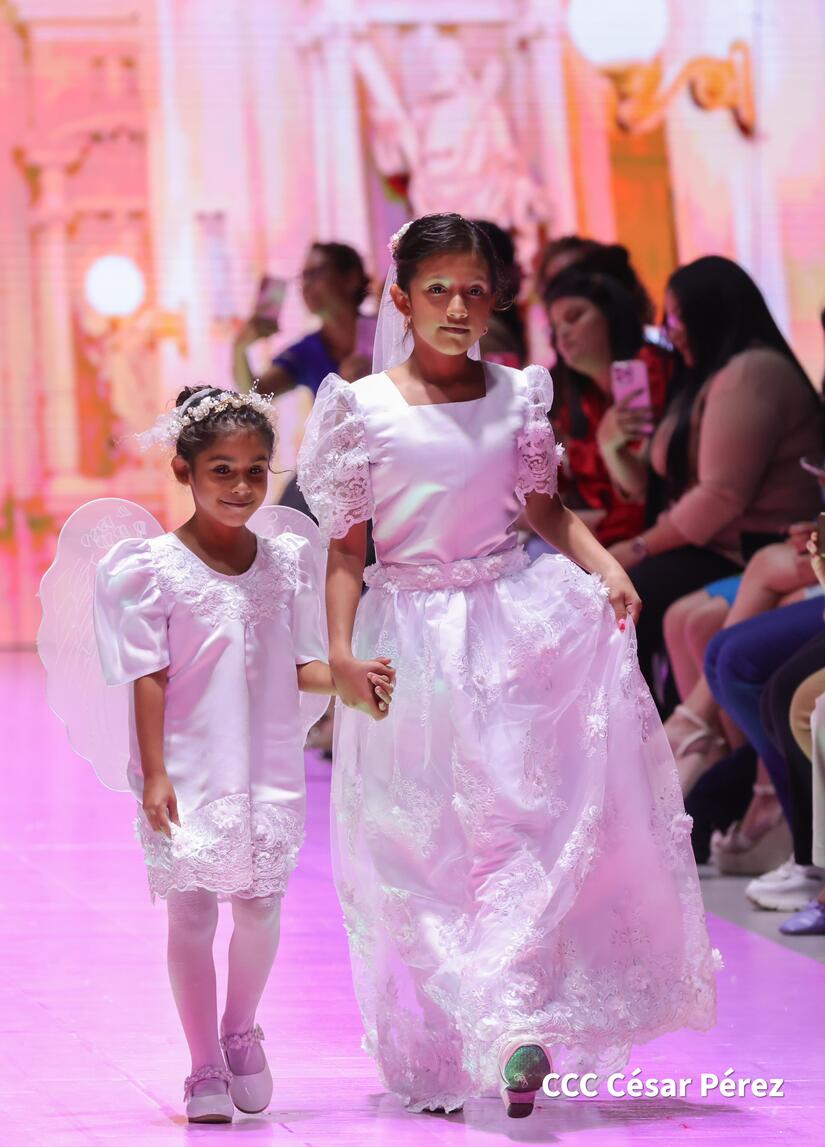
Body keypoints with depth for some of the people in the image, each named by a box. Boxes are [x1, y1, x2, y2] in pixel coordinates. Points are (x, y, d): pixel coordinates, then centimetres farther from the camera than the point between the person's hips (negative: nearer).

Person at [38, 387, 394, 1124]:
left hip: (269, 767, 3)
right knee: (191, 912, -1)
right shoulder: (157, 568, -7)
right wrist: (154, 773, -14)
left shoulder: (288, 561, 4)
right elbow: (150, 679, -9)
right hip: (188, 769, -3)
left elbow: (299, 666, 6)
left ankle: (241, 1033, 30)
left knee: (260, 907, 4)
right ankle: (206, 1069, 11)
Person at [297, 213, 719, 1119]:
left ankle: (516, 1024, -13)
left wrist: (604, 567, -4)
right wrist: (340, 647, -9)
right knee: (420, 848, 4)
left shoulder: (515, 396, 5)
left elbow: (546, 510, 13)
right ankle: (433, 1053, 13)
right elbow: (346, 545, 0)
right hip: (412, 644, -1)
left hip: (514, 625, 1)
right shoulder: (363, 408, -2)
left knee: (521, 824, -10)